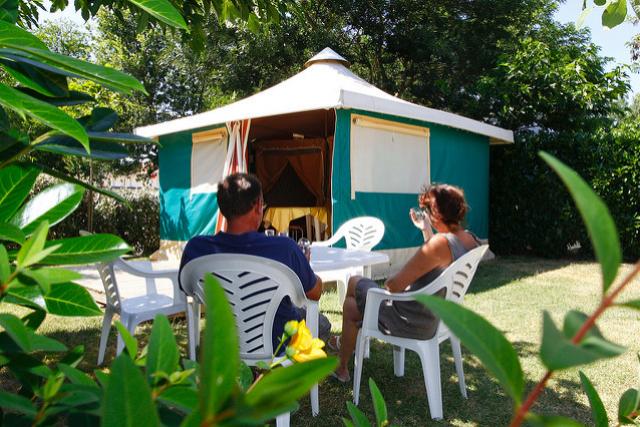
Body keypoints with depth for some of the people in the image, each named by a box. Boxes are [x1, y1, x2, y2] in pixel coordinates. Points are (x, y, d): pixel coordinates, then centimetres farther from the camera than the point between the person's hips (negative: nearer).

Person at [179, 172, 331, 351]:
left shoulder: (195, 248, -23)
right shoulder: (284, 249, -32)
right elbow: (315, 293, -14)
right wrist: (303, 266, 7)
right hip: (277, 343, -4)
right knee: (322, 324, 28)